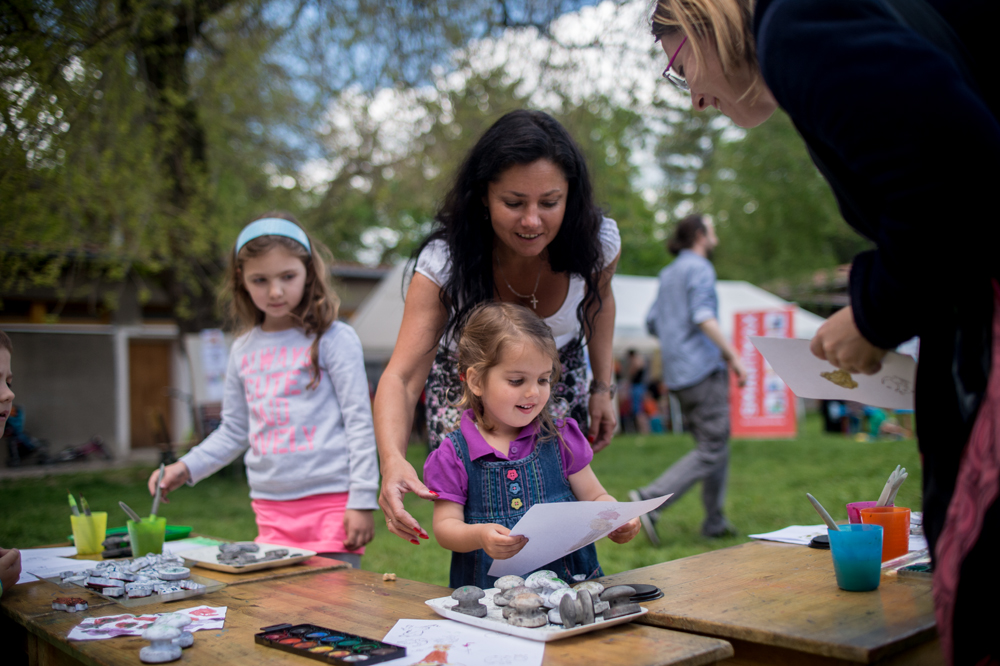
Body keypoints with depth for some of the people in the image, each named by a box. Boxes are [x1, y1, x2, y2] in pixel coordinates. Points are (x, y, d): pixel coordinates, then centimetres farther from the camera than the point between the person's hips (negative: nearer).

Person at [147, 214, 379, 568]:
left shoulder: (334, 339, -3)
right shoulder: (244, 350, 12)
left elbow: (359, 422, -5)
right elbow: (234, 430, 21)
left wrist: (362, 502, -10)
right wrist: (186, 467, 7)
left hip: (331, 499, -4)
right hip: (271, 508, 5)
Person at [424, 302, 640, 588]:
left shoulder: (560, 439, 8)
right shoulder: (455, 454, 2)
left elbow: (595, 497, 13)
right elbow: (445, 526, -1)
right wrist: (479, 536, -22)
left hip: (570, 578, 1)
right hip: (488, 587, -1)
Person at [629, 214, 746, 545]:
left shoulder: (668, 273, 19)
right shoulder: (699, 267, -6)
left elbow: (652, 323, 20)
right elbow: (703, 316, -19)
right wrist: (732, 356, -18)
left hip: (678, 374, 9)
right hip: (703, 369, -9)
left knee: (716, 445, 14)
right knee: (711, 450, -9)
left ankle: (714, 522, 15)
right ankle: (649, 500, -18)